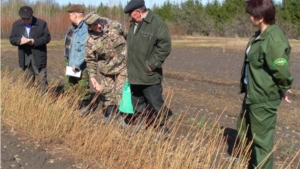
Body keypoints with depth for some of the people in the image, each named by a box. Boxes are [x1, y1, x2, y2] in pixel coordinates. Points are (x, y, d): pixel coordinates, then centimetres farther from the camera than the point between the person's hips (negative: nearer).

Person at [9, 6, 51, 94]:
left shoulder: (42, 23, -4)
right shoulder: (16, 25, 6)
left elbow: (47, 37, -5)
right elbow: (12, 39, 6)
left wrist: (35, 41, -20)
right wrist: (20, 40, -17)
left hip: (38, 57, -4)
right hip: (24, 57, 4)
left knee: (41, 80, -3)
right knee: (28, 81, 14)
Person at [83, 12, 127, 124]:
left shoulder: (114, 26, -13)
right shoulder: (90, 41, -12)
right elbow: (90, 60, -3)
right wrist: (92, 76, -12)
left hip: (123, 65, -2)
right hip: (106, 69, 2)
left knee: (121, 92, -6)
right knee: (106, 92, 12)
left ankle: (122, 116, 10)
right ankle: (108, 115, 34)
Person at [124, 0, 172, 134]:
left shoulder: (157, 23, -14)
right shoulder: (133, 24, 11)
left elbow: (165, 46, -19)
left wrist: (152, 64, -19)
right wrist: (129, 66, 16)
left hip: (149, 75, -8)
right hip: (134, 74, 8)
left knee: (155, 103, 0)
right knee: (138, 103, 18)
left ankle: (162, 128, 15)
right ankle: (142, 123, 35)